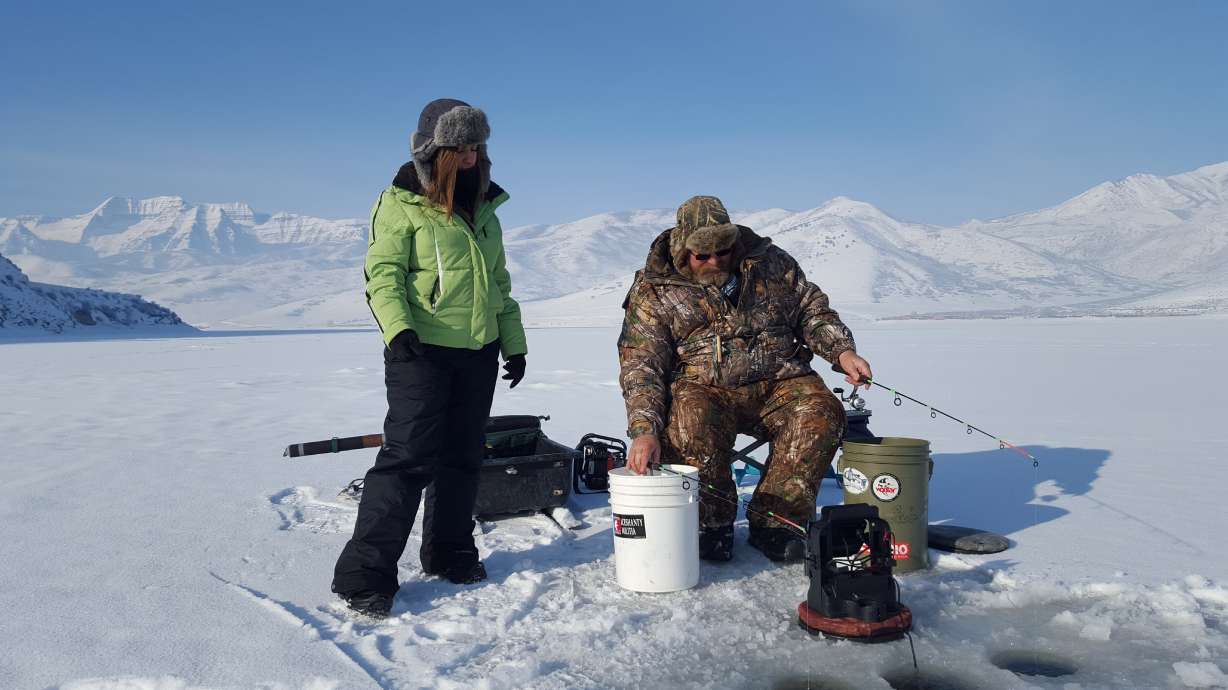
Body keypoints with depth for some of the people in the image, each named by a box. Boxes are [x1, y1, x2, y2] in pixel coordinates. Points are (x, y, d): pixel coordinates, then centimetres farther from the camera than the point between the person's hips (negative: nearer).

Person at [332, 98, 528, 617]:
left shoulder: (483, 207, 15)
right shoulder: (402, 204, -4)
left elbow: (499, 283, 20)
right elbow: (383, 273, -10)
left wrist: (514, 343, 17)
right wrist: (398, 329, -26)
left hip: (479, 352, 7)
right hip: (422, 351, -6)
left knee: (462, 457, 11)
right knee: (409, 458, -10)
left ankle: (449, 553, 26)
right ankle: (364, 576, -1)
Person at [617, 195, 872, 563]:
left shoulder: (771, 262, 8)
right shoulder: (654, 291, -2)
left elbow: (812, 309, 19)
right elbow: (640, 366, -9)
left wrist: (842, 351, 1)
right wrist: (644, 430, -23)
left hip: (777, 381, 3)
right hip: (704, 389, -2)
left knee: (822, 414, -26)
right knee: (688, 424, -36)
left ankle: (772, 521, -13)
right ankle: (712, 523, -11)